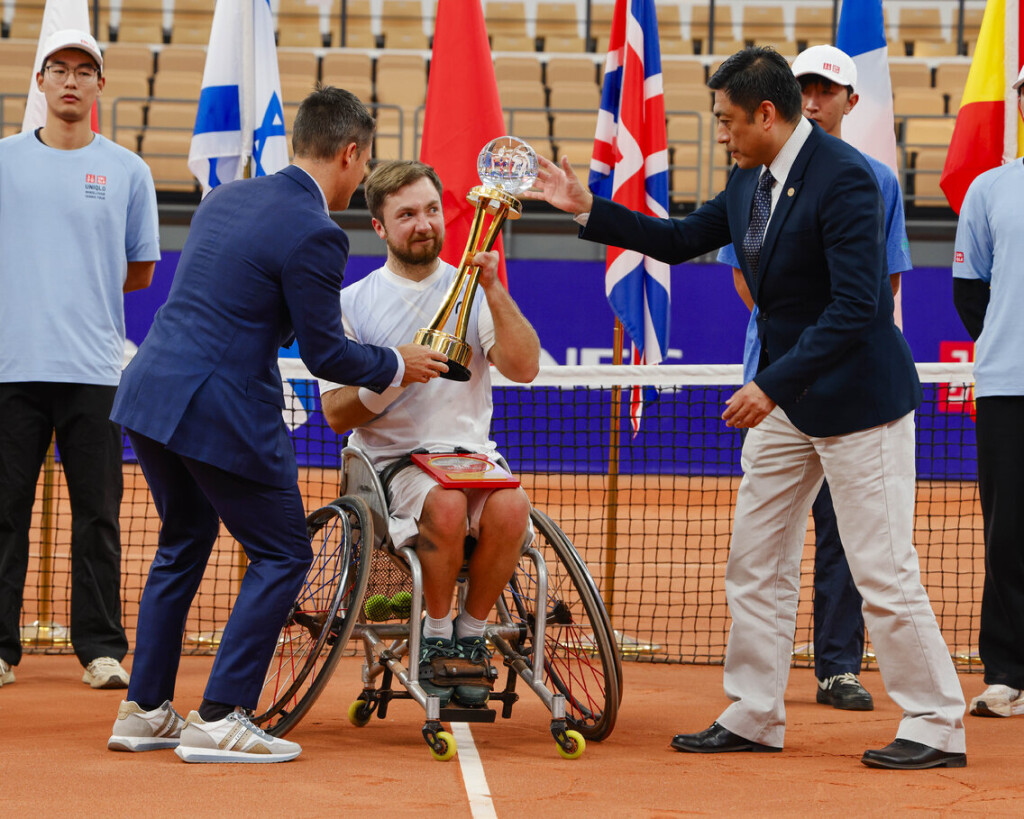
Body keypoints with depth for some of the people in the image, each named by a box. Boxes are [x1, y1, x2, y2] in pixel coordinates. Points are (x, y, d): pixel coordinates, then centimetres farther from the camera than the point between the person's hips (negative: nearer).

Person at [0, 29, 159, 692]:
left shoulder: (127, 170, 9)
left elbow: (141, 273, 14)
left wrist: (72, 286, 8)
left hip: (95, 369, 0)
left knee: (98, 515, 1)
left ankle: (102, 649, 5)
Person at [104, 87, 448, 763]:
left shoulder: (224, 198, 11)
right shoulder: (314, 235, -14)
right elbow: (326, 354, -10)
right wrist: (396, 366, 7)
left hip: (148, 392, 8)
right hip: (222, 410, -8)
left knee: (183, 545, 24)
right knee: (283, 554, 6)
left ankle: (145, 710, 26)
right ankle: (220, 719, 1)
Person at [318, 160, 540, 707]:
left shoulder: (472, 294, 10)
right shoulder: (353, 304, 6)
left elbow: (524, 369, -5)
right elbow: (337, 415, 2)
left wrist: (494, 290, -14)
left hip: (472, 452, 2)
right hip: (391, 461, -2)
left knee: (510, 507, -31)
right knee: (445, 503, -35)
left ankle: (471, 634, -10)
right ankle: (436, 637, -15)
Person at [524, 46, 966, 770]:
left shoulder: (844, 178, -21)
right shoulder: (748, 182, 6)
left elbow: (856, 306, -26)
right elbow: (679, 241, 20)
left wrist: (773, 385, -28)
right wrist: (587, 208, 12)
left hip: (855, 397, -9)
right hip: (785, 398, 9)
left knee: (884, 573, -6)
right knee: (756, 566, 11)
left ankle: (938, 729, 3)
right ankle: (753, 719, 19)